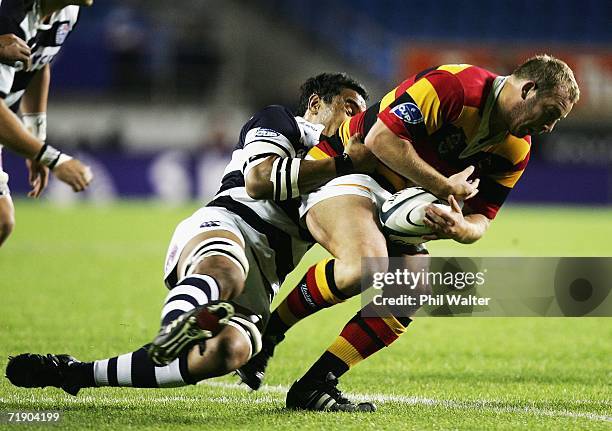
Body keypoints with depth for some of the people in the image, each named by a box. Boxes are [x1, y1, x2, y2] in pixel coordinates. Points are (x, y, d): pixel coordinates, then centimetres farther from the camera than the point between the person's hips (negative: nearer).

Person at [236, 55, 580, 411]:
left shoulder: (516, 151, 2)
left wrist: (463, 228, -22)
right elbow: (381, 138, -29)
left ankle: (312, 387, -8)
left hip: (396, 204, 9)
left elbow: (481, 218, 3)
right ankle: (266, 334, -11)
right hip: (342, 168, -9)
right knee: (364, 267, -32)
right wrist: (446, 187, -25)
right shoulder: (455, 86, -24)